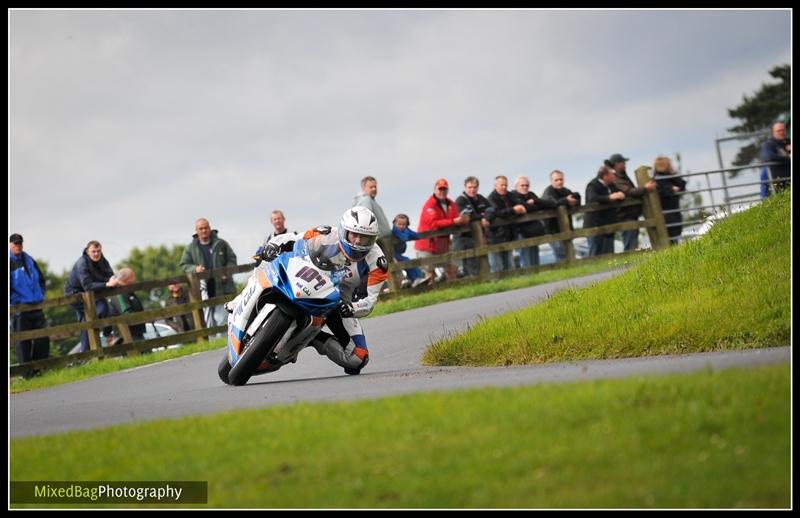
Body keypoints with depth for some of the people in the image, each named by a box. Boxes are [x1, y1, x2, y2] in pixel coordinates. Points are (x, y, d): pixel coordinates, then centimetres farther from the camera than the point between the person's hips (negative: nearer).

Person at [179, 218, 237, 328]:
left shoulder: (221, 244, 8)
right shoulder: (191, 248, 8)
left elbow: (232, 259, 11)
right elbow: (184, 265, 9)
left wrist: (227, 272, -6)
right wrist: (195, 268, -12)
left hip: (222, 286, 0)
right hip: (204, 288, 0)